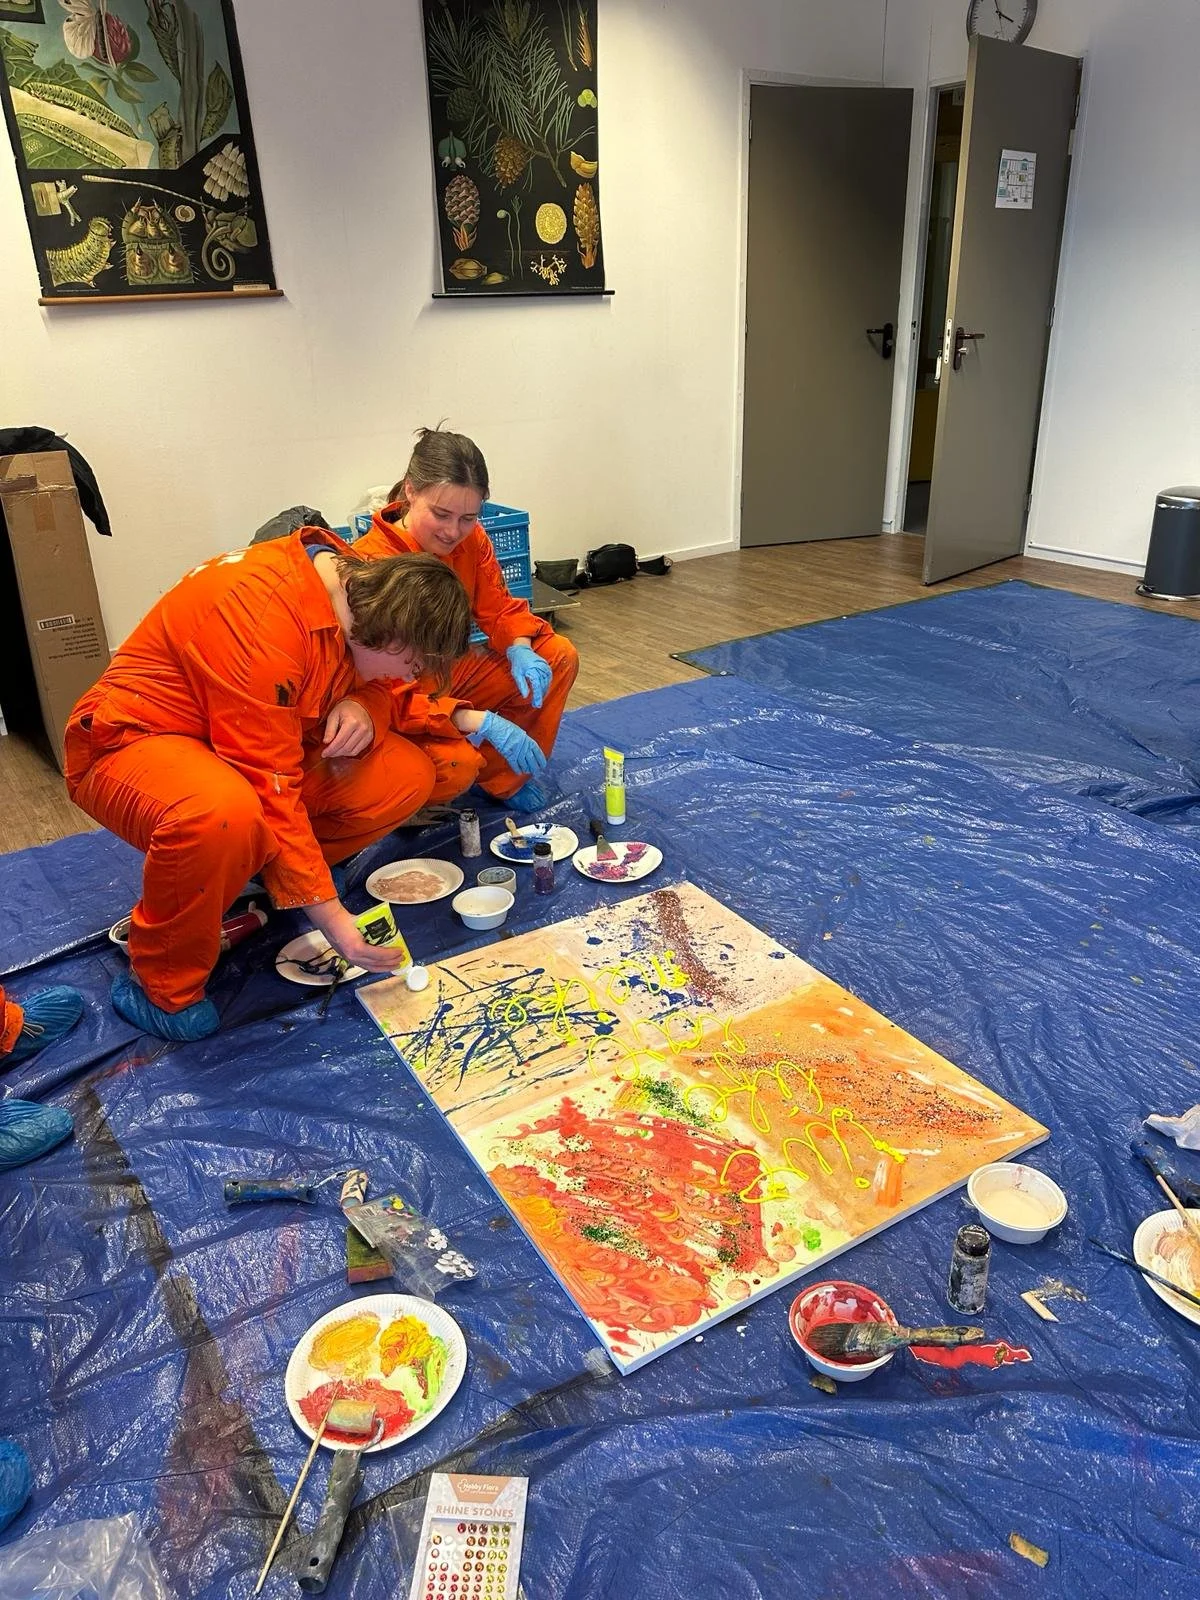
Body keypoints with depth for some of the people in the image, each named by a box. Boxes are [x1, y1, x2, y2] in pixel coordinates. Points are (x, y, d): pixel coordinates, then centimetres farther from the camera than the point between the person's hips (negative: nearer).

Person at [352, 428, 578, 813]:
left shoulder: (471, 539, -8)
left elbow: (500, 607, 3)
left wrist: (520, 650, -23)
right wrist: (482, 723, -41)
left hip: (450, 678, 7)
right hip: (395, 709, -7)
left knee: (559, 657, -5)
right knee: (457, 764, -36)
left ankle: (505, 778, 4)